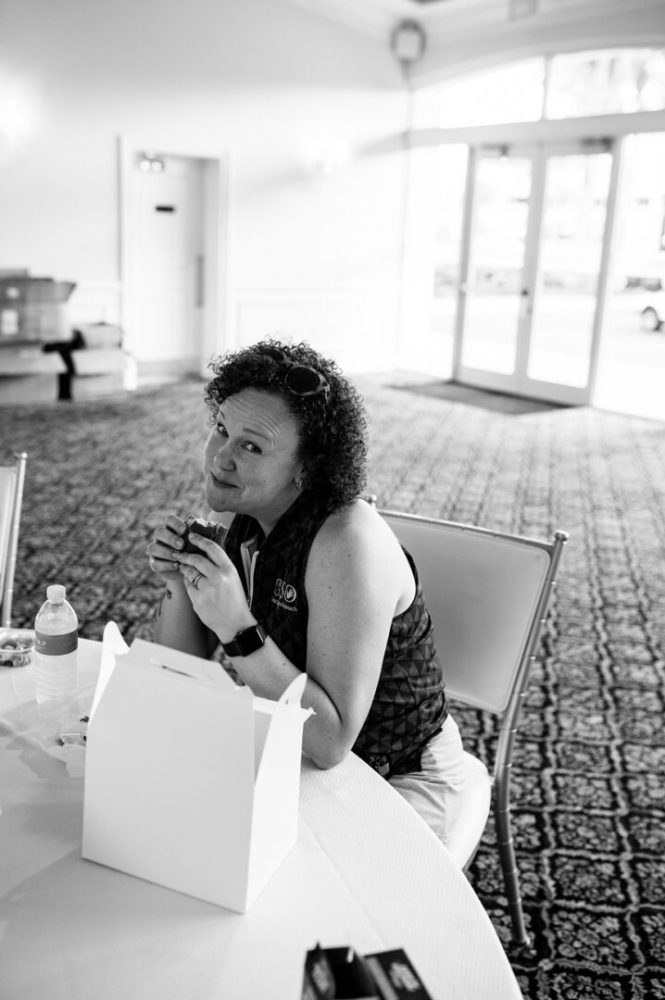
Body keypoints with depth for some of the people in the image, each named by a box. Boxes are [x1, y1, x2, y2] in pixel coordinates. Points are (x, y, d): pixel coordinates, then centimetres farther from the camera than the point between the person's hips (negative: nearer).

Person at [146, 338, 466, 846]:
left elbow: (331, 742, -31)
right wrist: (179, 585, -18)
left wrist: (238, 629, -38)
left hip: (397, 781, -6)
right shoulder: (247, 522, -5)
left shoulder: (349, 542, -29)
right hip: (292, 753, 7)